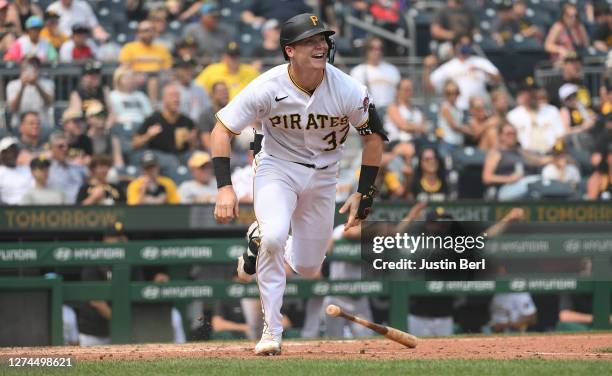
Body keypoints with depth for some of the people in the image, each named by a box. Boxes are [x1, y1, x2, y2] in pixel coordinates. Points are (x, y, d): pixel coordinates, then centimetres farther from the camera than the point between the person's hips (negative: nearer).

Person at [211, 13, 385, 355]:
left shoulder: (348, 91, -20)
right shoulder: (268, 88, -23)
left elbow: (374, 136, -4)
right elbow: (223, 130, -15)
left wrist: (364, 194, -5)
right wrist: (225, 187, -25)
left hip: (323, 174, 2)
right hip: (277, 169, -2)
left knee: (308, 269, 5)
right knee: (274, 237, -31)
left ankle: (263, 241, 40)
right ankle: (272, 330, -14)